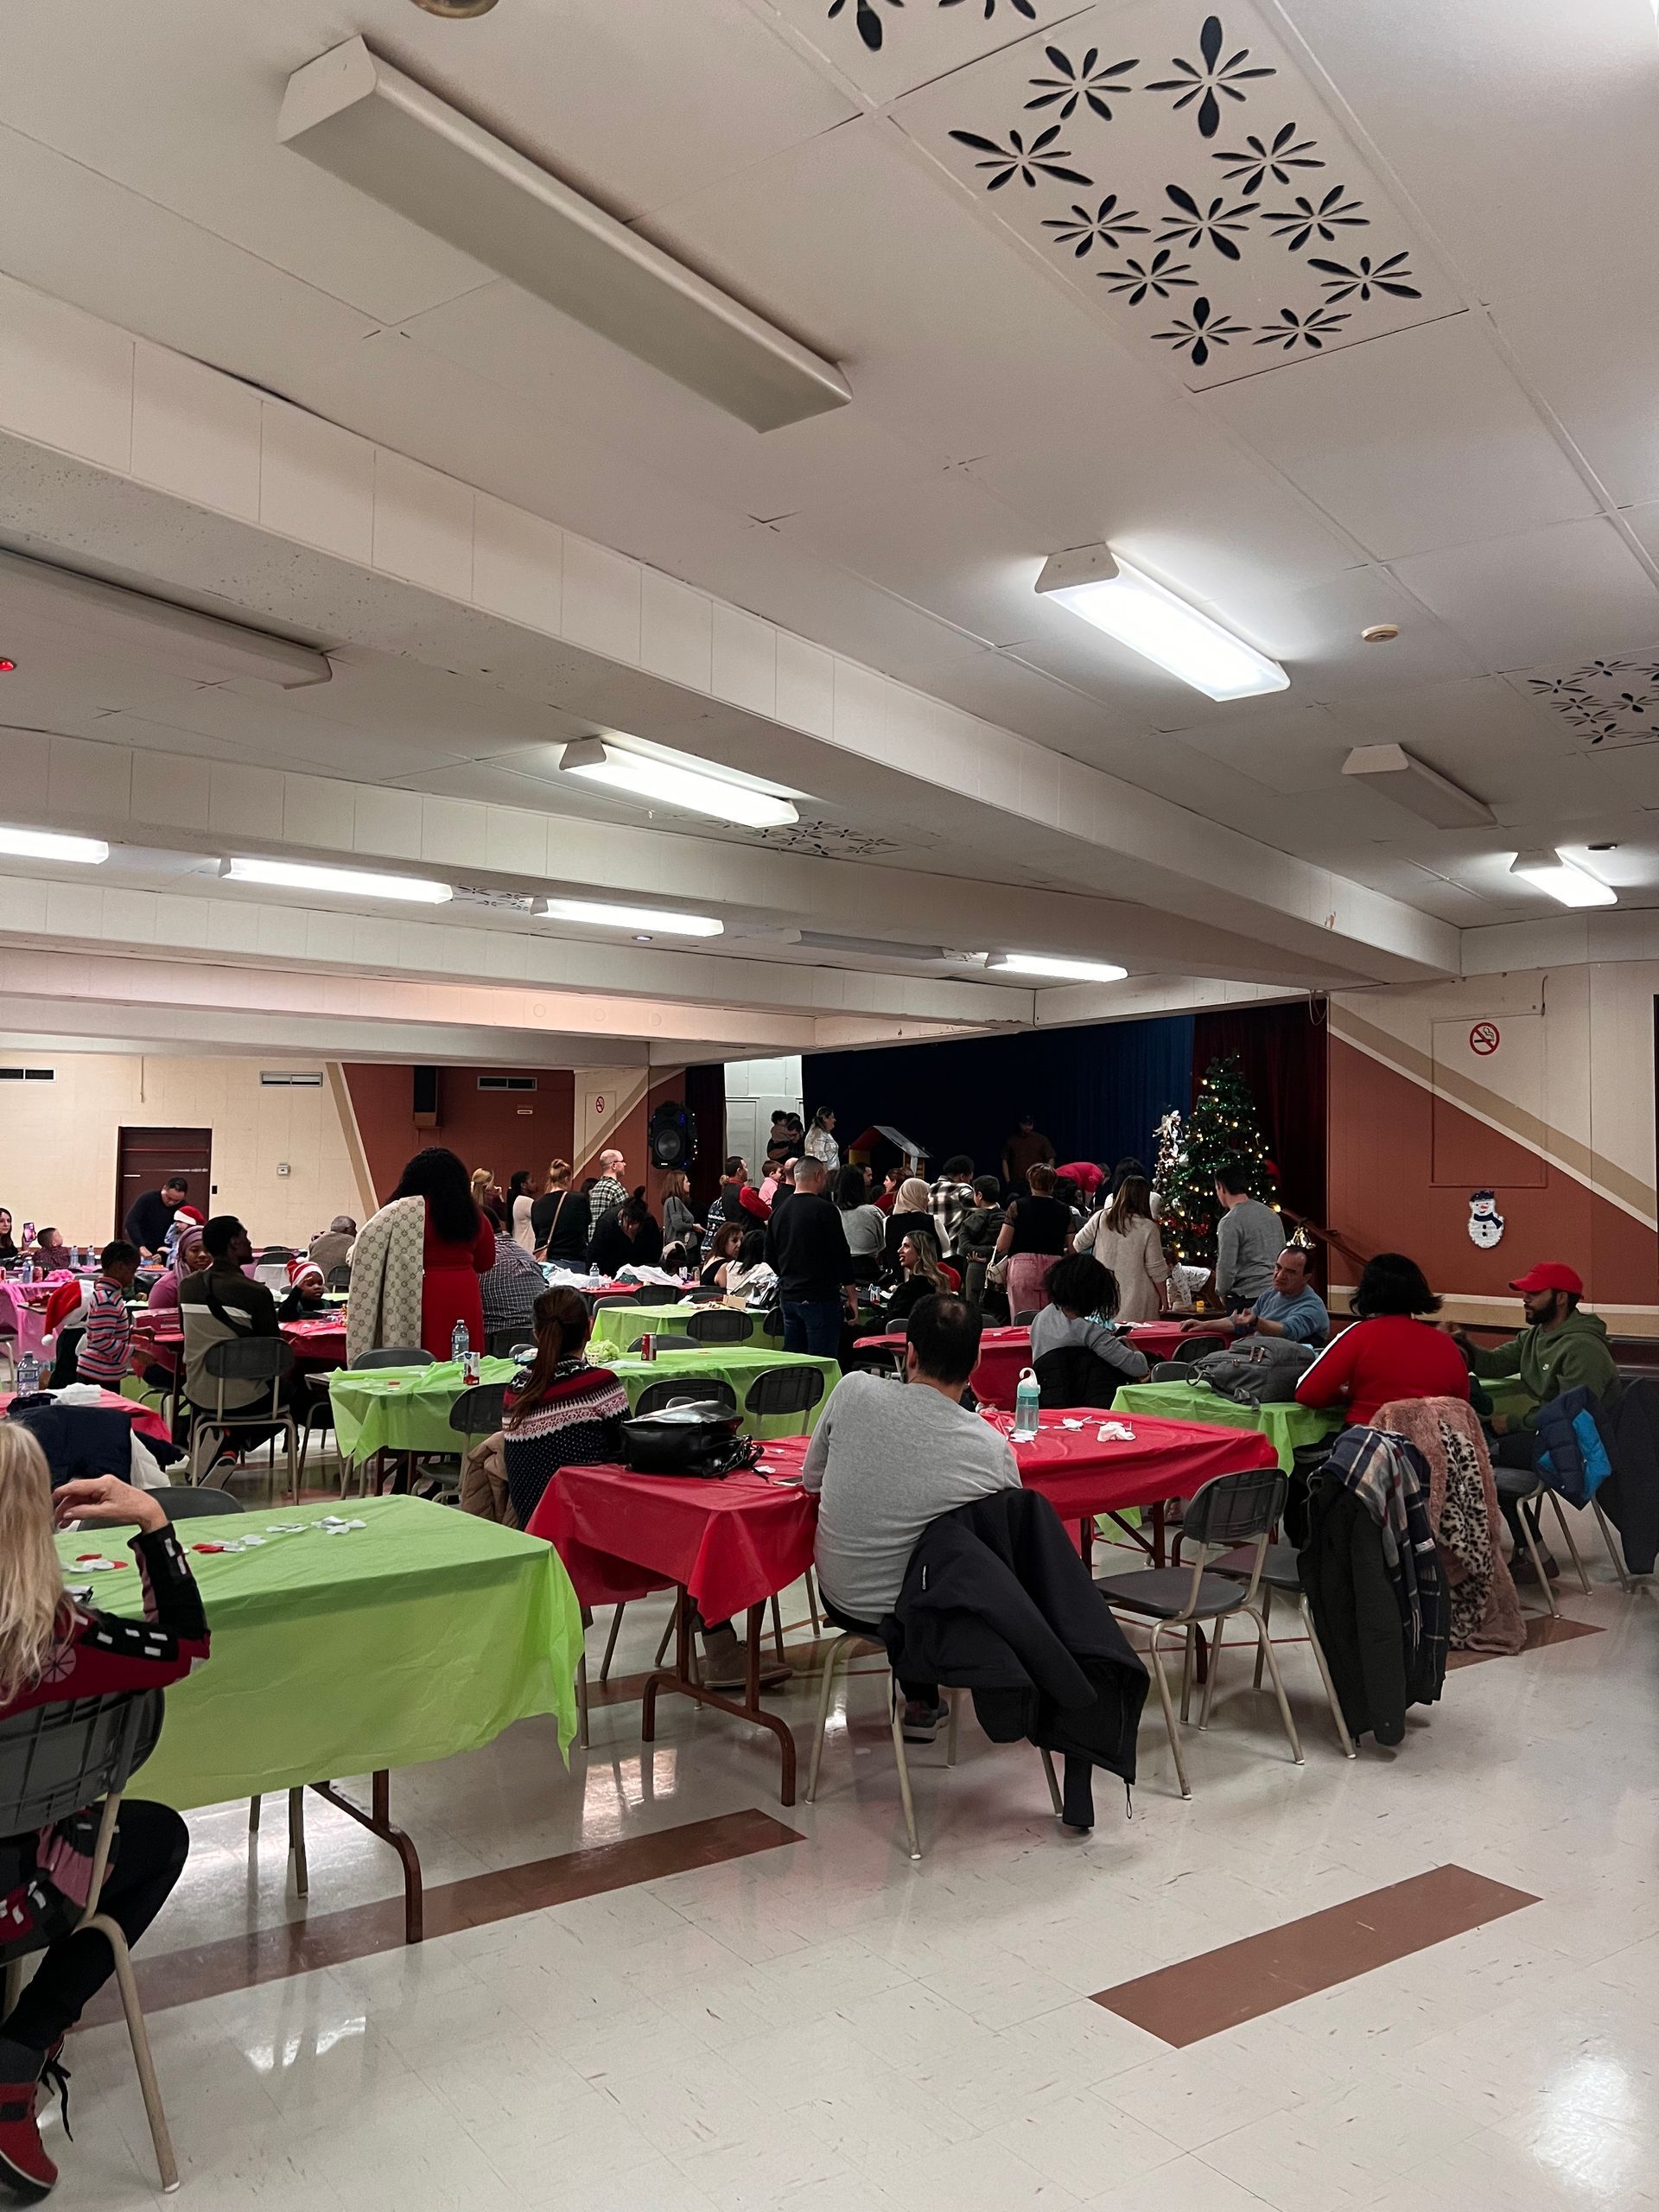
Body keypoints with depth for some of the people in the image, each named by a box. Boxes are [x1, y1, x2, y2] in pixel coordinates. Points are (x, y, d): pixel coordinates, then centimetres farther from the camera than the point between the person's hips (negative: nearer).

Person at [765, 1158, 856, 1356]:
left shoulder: (778, 1211, 8)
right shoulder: (824, 1210, -11)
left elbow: (770, 1258, 15)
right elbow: (841, 1255, -12)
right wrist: (852, 1296, -5)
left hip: (787, 1297, 7)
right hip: (820, 1298, -7)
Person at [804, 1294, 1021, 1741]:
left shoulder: (853, 1391, -18)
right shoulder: (993, 1448, -20)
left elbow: (811, 1480, -2)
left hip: (840, 1599, 3)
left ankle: (920, 1699, 40)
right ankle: (921, 1703, 34)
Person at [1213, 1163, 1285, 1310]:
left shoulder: (1229, 1222, -12)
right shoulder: (1272, 1214, 13)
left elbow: (1226, 1266, -13)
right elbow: (1282, 1252, 20)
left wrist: (1221, 1292, 3)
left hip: (1246, 1297, -7)